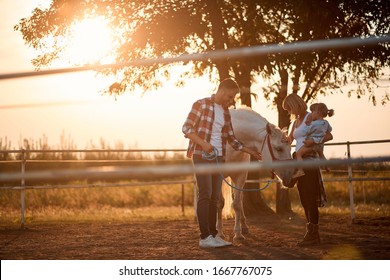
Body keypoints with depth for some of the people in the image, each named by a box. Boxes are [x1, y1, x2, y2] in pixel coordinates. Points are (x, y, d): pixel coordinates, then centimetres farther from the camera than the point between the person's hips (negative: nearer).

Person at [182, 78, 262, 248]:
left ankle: (213, 235, 11)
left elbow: (231, 139, 20)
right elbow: (186, 128, -9)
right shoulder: (201, 105, -5)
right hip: (202, 156, -7)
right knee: (205, 195, -10)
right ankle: (204, 237, -10)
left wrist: (250, 152, 16)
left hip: (218, 157, 7)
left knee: (215, 197, 7)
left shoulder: (225, 112, 14)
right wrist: (203, 143, -21)